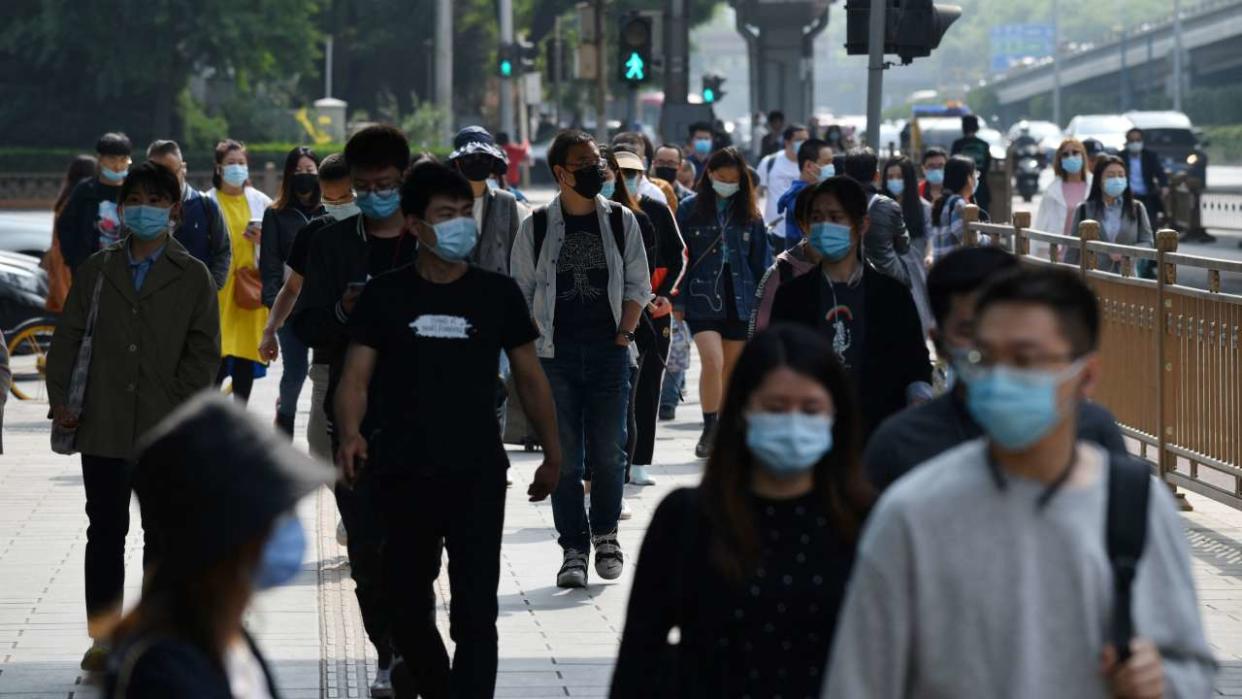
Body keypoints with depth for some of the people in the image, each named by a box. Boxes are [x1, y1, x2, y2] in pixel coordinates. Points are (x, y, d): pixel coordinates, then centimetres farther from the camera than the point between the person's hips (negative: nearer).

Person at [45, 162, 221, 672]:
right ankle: (103, 637, 11)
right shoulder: (96, 271, 9)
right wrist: (59, 397, -4)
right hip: (104, 428, 2)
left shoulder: (193, 277, 3)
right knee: (105, 532, 5)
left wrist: (183, 409, -11)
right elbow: (68, 336, 8)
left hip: (166, 432, -1)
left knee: (164, 535, 6)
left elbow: (204, 351, 0)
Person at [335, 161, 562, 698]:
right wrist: (350, 434, -23)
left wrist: (552, 453, 11)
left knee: (475, 613, -10)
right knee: (407, 605, 12)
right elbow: (356, 376, -4)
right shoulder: (384, 296, 2)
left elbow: (529, 376, 12)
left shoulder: (497, 294, 4)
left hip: (478, 473, -1)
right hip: (403, 474, 1)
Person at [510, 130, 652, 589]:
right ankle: (573, 547, 5)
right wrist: (530, 347, -2)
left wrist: (623, 335, -3)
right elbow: (522, 292, 8)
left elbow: (637, 285, 9)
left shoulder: (620, 221, 7)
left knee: (608, 451, 0)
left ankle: (605, 534, 19)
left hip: (609, 350, 1)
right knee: (564, 456, -1)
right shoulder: (536, 228, 4)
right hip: (556, 355, -1)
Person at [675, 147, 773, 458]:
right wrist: (676, 302, -3)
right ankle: (709, 430, -8)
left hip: (740, 301, 3)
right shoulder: (690, 209, 0)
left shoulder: (749, 213, 6)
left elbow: (762, 261, 10)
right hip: (702, 298, -3)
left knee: (732, 369, 8)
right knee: (713, 361, -19)